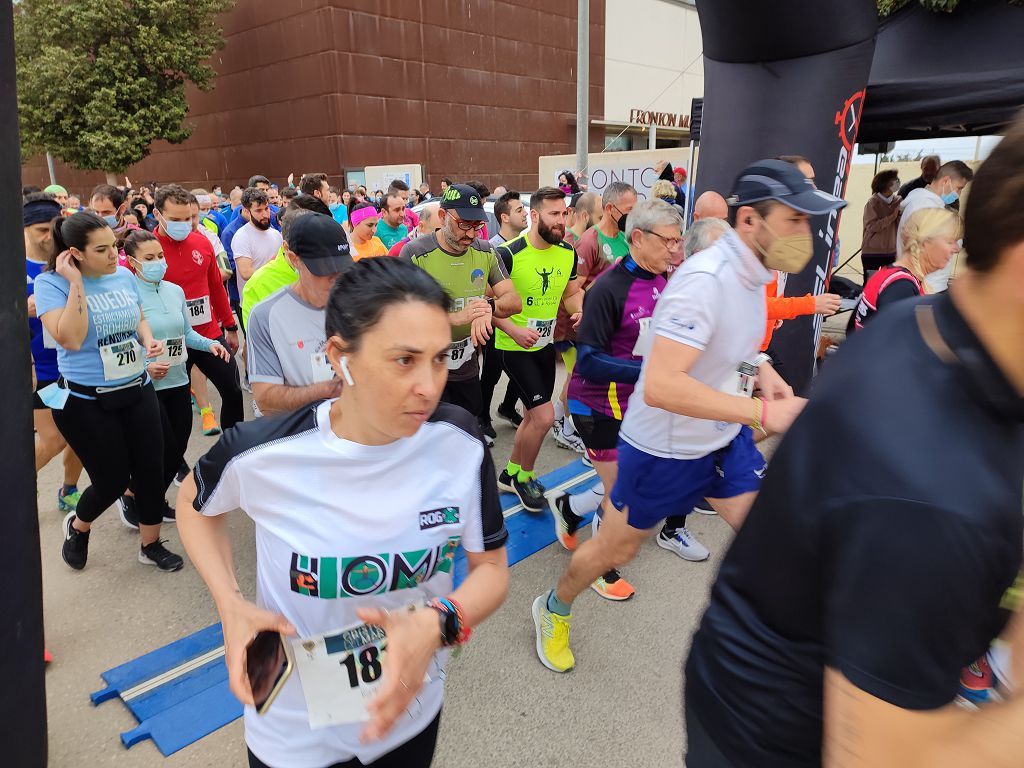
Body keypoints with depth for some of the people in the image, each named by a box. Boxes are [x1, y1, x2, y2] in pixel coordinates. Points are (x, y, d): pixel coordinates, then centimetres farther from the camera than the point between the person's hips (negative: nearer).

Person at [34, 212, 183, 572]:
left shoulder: (124, 276, 1)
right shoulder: (51, 283, -14)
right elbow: (71, 340, -27)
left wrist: (149, 341, -5)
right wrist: (76, 283, -26)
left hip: (137, 390, 5)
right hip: (86, 401, -5)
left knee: (150, 469, 7)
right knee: (113, 479, 4)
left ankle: (150, 544, 28)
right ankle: (77, 526, 38)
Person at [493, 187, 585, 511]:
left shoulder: (567, 253, 0)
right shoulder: (509, 254, -20)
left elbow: (572, 292, 13)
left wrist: (580, 311, -9)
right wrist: (513, 329, -27)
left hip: (546, 345, 7)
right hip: (514, 347, -7)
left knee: (533, 416, 17)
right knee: (544, 416, -12)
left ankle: (510, 473, 38)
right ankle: (524, 478, 14)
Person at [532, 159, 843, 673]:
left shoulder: (754, 271, -1)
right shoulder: (705, 280, -30)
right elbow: (660, 385, -40)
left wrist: (761, 370, -2)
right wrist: (764, 412, -39)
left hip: (725, 438, 8)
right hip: (665, 451, -7)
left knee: (768, 541, 6)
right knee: (615, 551, 13)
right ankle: (554, 609, 41)